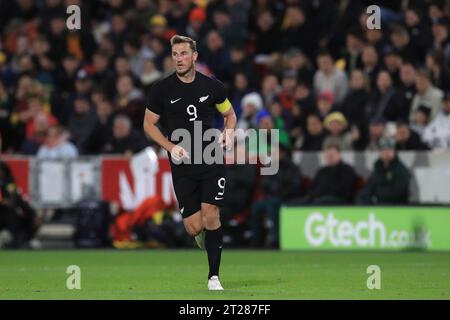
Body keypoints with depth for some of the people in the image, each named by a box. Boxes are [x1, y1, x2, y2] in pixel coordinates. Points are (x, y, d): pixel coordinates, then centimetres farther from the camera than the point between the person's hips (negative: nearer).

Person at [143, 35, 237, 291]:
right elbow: (149, 123, 7)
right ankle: (205, 237, 34)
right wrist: (171, 147, -7)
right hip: (182, 165, 0)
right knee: (195, 227, -6)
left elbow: (230, 113, 17)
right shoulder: (162, 89, -2)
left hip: (212, 161, 0)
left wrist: (228, 133, -4)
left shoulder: (212, 86, 1)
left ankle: (214, 276, -1)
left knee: (211, 215, -12)